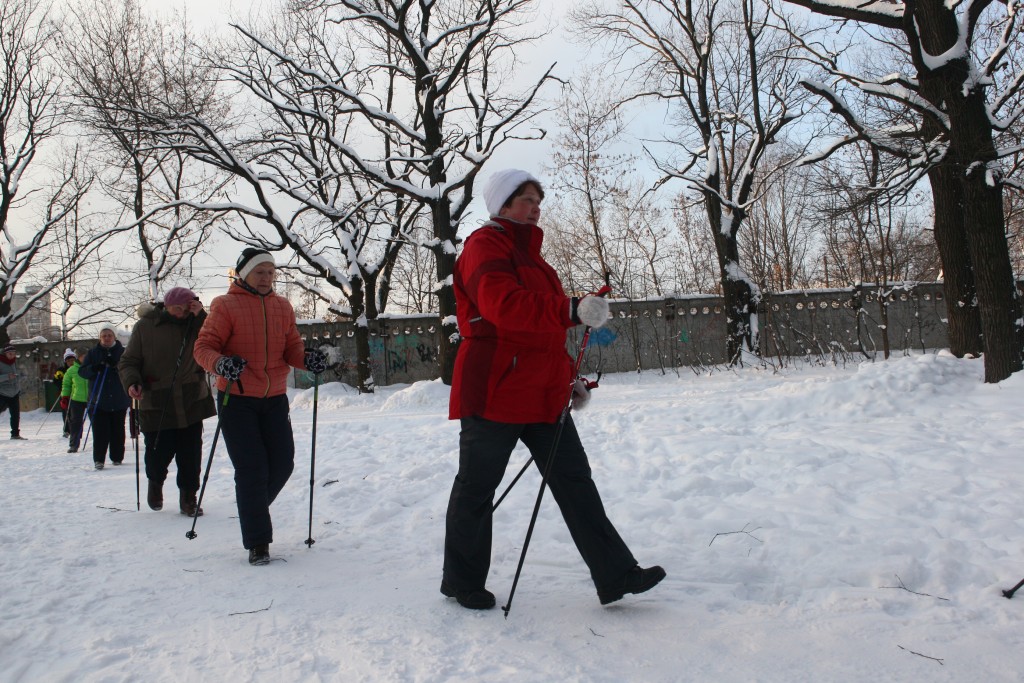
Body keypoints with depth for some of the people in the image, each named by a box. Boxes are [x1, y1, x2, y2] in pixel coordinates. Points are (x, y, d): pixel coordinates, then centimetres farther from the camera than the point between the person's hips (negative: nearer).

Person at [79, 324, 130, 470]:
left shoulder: (122, 351, 5)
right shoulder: (93, 352, 9)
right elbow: (82, 371, 4)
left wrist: (116, 365, -21)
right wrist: (94, 368, -16)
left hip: (119, 400, 0)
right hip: (99, 400, 0)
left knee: (118, 431, 6)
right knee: (100, 432, -5)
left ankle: (117, 458, 17)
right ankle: (98, 459, 0)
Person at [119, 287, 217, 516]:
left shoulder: (195, 324, 3)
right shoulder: (144, 327, 0)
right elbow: (128, 362, 4)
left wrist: (201, 317, -17)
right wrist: (131, 382, -16)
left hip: (192, 402, 1)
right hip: (156, 405, -1)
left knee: (190, 454, 3)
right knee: (158, 453, 0)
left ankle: (188, 497, 20)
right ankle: (155, 482, 34)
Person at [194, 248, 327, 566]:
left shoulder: (283, 306, 8)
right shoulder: (225, 306, -5)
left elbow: (291, 347, 8)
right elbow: (203, 347, -9)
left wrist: (307, 358, -14)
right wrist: (221, 363, -29)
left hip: (275, 399, 5)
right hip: (237, 399, -4)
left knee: (282, 464, 7)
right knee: (252, 469, -4)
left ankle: (254, 509, 37)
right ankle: (257, 543, 7)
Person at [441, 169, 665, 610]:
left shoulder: (529, 252, 22)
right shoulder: (485, 246, -7)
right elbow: (505, 307, -28)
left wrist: (566, 378, 19)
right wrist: (572, 309, -37)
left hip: (542, 395, 9)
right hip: (495, 392, -9)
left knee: (575, 482, 5)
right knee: (476, 487, 5)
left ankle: (616, 576, 10)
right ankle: (461, 582, 22)